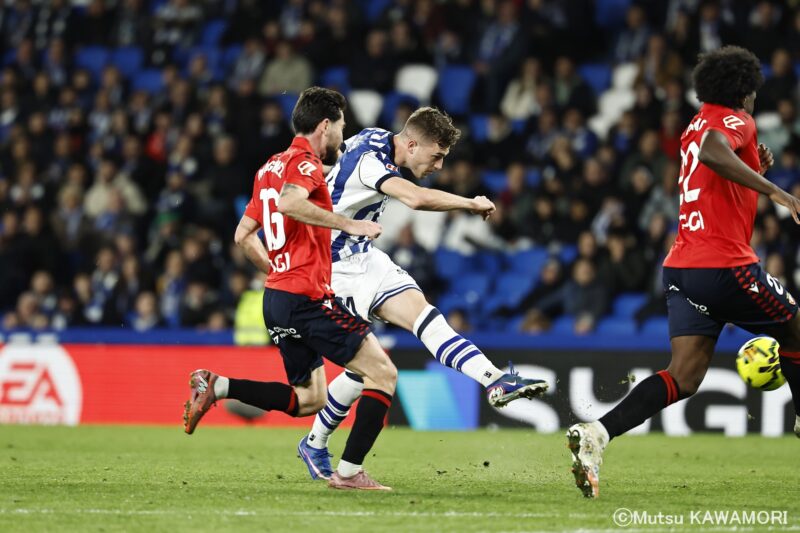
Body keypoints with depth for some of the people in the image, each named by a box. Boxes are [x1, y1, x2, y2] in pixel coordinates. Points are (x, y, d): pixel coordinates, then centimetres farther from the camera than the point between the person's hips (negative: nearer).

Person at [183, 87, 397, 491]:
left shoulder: (271, 166, 18)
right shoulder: (305, 162, -9)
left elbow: (243, 235, 22)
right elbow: (288, 202, -31)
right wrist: (349, 224, -26)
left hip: (277, 296, 9)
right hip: (308, 298, -9)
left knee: (308, 400, 17)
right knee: (383, 374, -5)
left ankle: (217, 386, 4)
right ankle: (349, 472, -9)